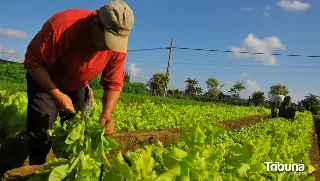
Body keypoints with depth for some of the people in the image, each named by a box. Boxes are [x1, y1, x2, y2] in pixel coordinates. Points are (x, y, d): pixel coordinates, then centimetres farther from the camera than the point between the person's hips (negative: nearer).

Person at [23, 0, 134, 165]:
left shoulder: (119, 48, -25)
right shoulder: (62, 25, -38)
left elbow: (113, 84, -16)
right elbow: (33, 61, -28)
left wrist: (107, 114, -33)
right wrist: (56, 94, -37)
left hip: (78, 86, 4)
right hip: (44, 79, -3)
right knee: (40, 124, -13)